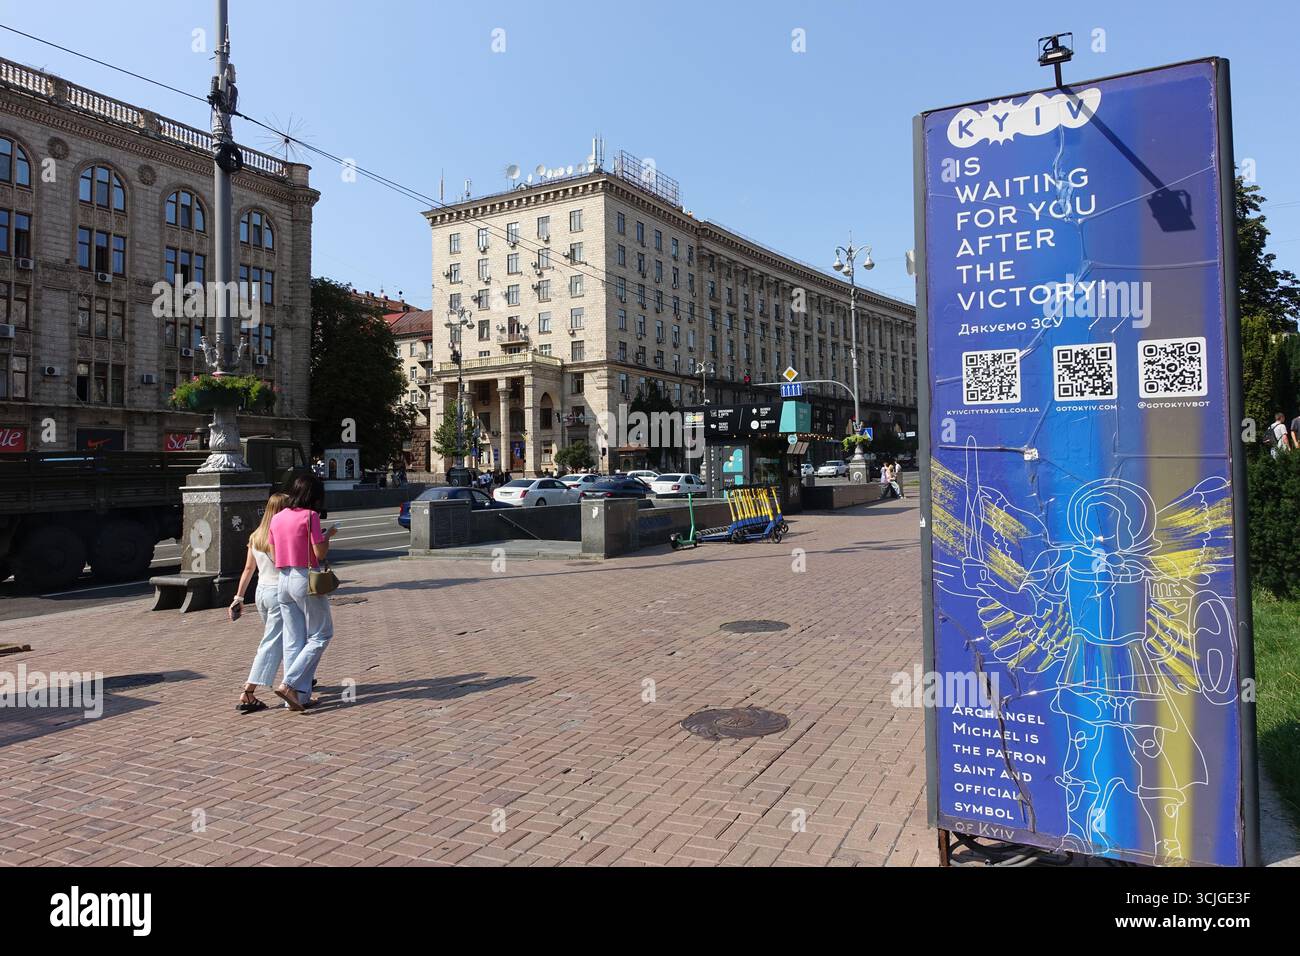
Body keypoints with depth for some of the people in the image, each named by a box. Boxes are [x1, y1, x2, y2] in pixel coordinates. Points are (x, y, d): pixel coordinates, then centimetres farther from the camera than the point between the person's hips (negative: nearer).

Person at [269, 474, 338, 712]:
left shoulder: (277, 518, 9)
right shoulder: (310, 516, -11)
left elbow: (274, 553, 12)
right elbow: (320, 553, -13)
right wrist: (328, 535, 4)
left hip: (283, 580, 7)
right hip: (306, 580, -7)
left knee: (293, 641, 9)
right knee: (320, 635, 5)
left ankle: (299, 696, 11)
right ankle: (289, 684, -6)